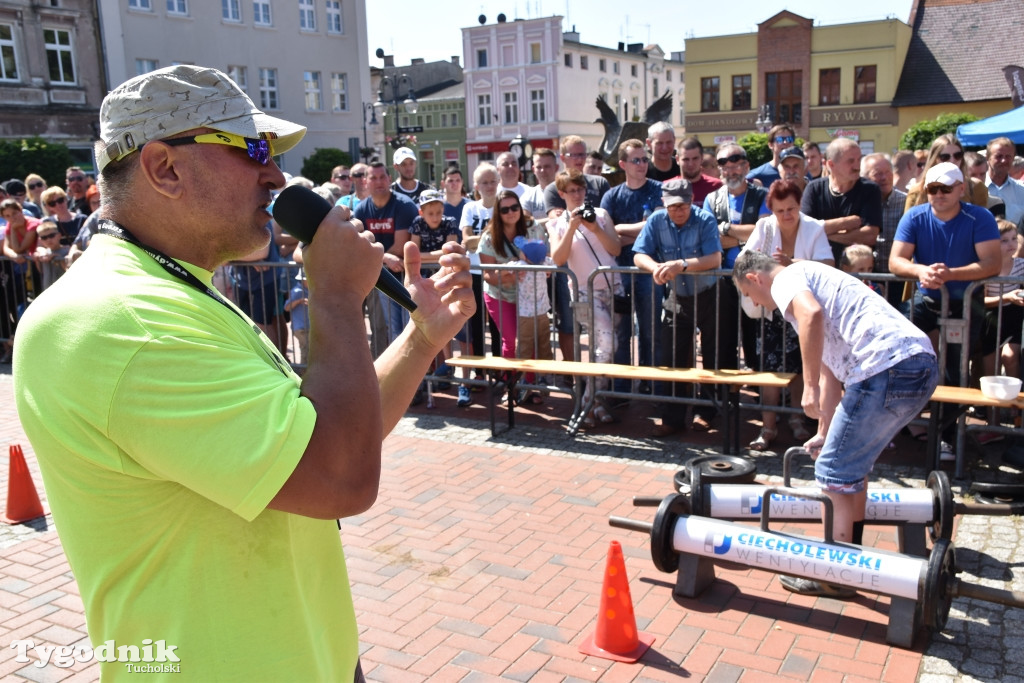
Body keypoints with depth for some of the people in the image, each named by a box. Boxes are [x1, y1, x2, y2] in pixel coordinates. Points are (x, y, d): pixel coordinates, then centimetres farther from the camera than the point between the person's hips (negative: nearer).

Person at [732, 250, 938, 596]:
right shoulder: (811, 280, 32)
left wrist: (809, 386, -17)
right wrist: (824, 432, 42)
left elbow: (812, 314, -23)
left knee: (835, 472, 1)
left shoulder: (786, 279, 4)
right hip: (922, 364, 10)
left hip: (888, 369, -10)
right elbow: (831, 372, 36)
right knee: (854, 462, 25)